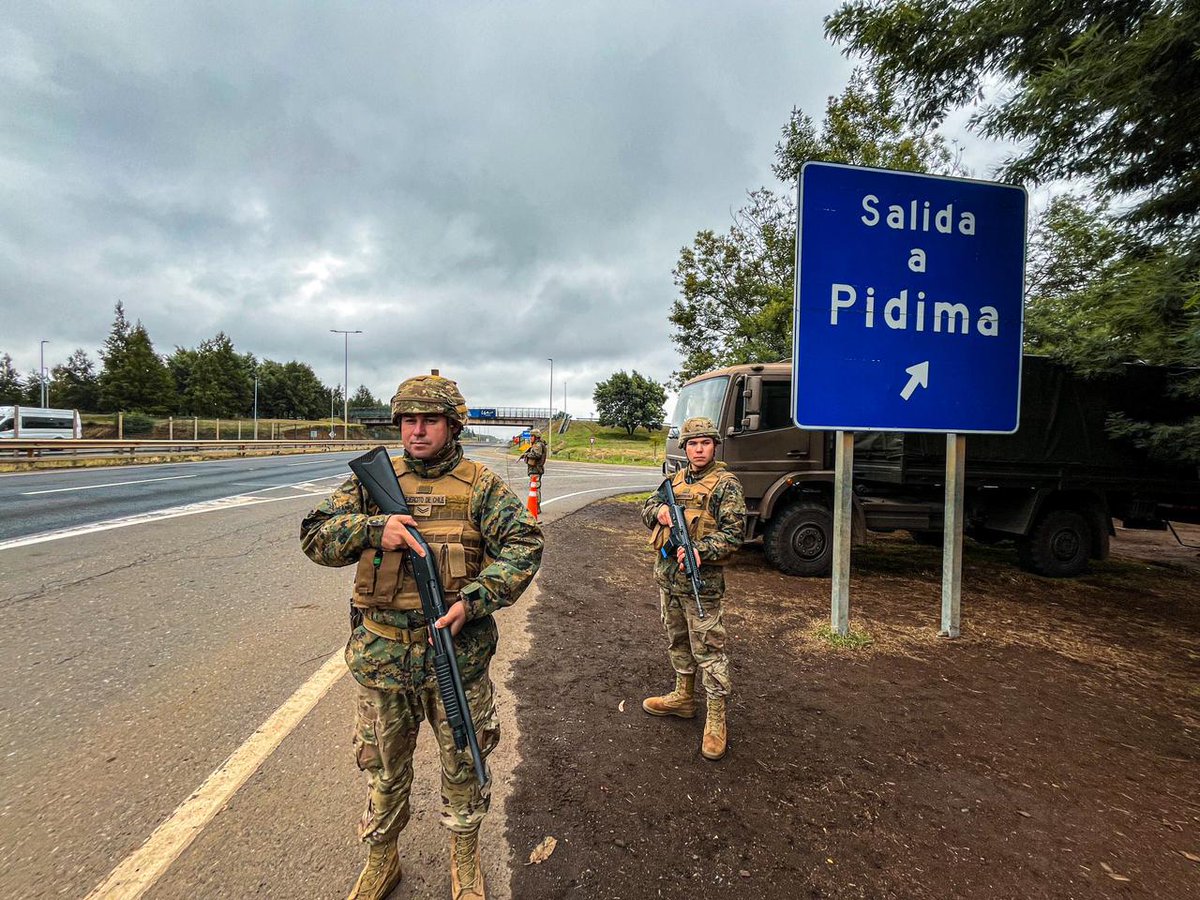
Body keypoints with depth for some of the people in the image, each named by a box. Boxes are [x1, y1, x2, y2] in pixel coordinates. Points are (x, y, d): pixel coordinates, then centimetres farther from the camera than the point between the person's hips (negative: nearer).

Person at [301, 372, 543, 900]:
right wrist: (372, 527, -22)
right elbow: (315, 538, -3)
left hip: (458, 653, -1)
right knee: (382, 767, 21)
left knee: (462, 762, 17)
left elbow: (523, 546, -14)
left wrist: (474, 600, -25)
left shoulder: (480, 485, -6)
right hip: (382, 655, 2)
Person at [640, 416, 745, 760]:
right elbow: (646, 509, 12)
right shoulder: (675, 479, 11)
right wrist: (659, 510, -11)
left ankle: (716, 719, 14)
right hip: (666, 577, 7)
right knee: (677, 641, 20)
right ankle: (683, 697, 39)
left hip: (701, 582, -7)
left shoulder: (726, 484, -8)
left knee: (708, 649, 1)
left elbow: (734, 533, -14)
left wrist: (700, 551, -27)